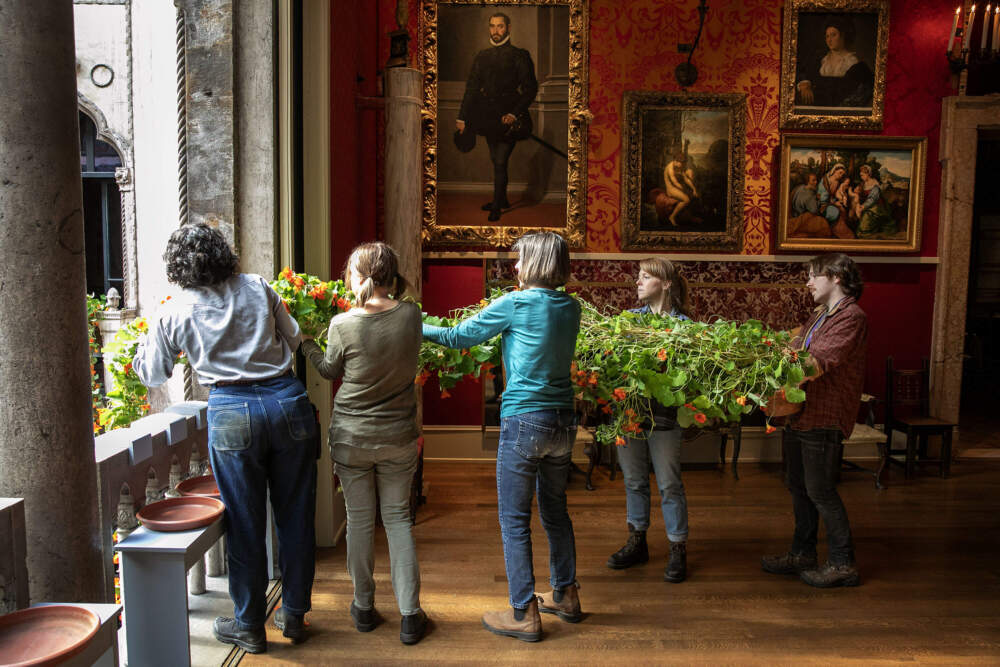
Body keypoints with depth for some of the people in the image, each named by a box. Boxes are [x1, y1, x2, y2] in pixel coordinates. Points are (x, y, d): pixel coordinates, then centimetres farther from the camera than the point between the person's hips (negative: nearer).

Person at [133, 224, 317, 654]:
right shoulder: (257, 287, 6)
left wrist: (142, 343, 37)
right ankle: (294, 615, 27)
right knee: (295, 514, 13)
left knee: (245, 524, 10)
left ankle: (249, 627, 25)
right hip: (287, 401, 2)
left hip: (232, 414, -2)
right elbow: (292, 339, 13)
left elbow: (152, 374, 18)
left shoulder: (175, 313, 4)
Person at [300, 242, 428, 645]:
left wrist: (305, 341, 18)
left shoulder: (342, 325, -16)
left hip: (351, 438, -1)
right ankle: (410, 615, 15)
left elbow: (330, 371, 2)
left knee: (359, 519, 13)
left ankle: (364, 608, 28)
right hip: (399, 437, 2)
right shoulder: (411, 315, -10)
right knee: (398, 517, 13)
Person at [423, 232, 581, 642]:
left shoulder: (515, 304, -11)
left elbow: (458, 337, -3)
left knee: (514, 520, 4)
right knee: (555, 510, 20)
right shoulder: (570, 308, 6)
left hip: (524, 422, -7)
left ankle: (524, 615, 13)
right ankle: (565, 596, 33)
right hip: (563, 420, 7)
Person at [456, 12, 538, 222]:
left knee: (500, 162, -6)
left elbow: (531, 88, -4)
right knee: (496, 161, 13)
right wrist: (462, 117, 7)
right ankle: (502, 200, 28)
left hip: (508, 118, -5)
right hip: (489, 117, 5)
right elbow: (472, 88, 12)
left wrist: (514, 114, -16)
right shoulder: (482, 56, 12)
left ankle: (496, 207, 5)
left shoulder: (519, 56, -1)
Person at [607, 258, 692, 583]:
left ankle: (678, 551, 18)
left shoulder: (683, 323, -4)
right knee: (634, 480, 15)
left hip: (663, 415, -4)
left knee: (669, 484, 3)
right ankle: (637, 543, 30)